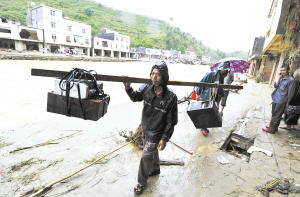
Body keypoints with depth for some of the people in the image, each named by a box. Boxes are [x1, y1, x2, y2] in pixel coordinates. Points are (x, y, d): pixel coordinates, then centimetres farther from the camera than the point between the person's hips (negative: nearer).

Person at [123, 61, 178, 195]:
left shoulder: (170, 97, -26)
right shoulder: (147, 88, -13)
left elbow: (171, 121, -18)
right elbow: (136, 97, 7)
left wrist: (164, 139, -15)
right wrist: (128, 88, -13)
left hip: (156, 133, -5)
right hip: (146, 129, 6)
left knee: (146, 156, 7)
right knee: (152, 151, 28)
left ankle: (142, 182, 33)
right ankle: (155, 169, 57)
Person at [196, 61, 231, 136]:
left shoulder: (221, 78, 6)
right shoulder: (210, 74, -15)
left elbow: (220, 91, 11)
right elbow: (201, 83, -12)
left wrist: (217, 101, 12)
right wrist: (198, 94, -10)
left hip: (213, 98, 6)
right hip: (205, 98, -6)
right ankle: (203, 128, 17)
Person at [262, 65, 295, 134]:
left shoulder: (290, 80, -9)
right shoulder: (280, 78, 10)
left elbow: (290, 92, -8)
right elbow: (275, 86, -3)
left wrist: (288, 102, -7)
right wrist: (279, 77, -9)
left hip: (281, 101, -7)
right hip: (275, 99, 7)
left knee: (276, 115, -1)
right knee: (274, 114, 15)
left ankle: (271, 129, 7)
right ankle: (274, 127, 28)